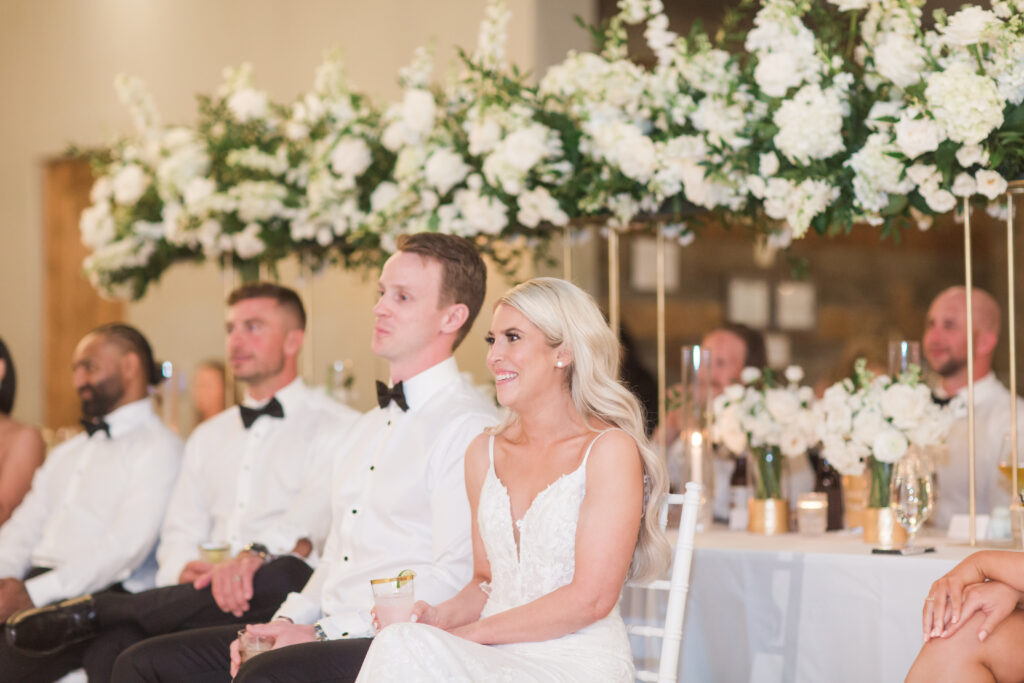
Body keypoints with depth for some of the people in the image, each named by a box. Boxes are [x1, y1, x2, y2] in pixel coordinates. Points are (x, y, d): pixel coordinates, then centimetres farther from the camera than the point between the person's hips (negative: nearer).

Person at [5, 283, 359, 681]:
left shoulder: (335, 425, 8)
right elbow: (180, 532, 21)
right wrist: (187, 571, -5)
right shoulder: (208, 438, 29)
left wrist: (254, 555, -32)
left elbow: (317, 510, -12)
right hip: (206, 587, 4)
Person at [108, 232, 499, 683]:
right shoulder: (369, 427, 24)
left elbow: (454, 580, -17)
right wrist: (286, 624, 4)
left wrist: (321, 635, -17)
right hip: (330, 634, 9)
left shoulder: (468, 426, -9)